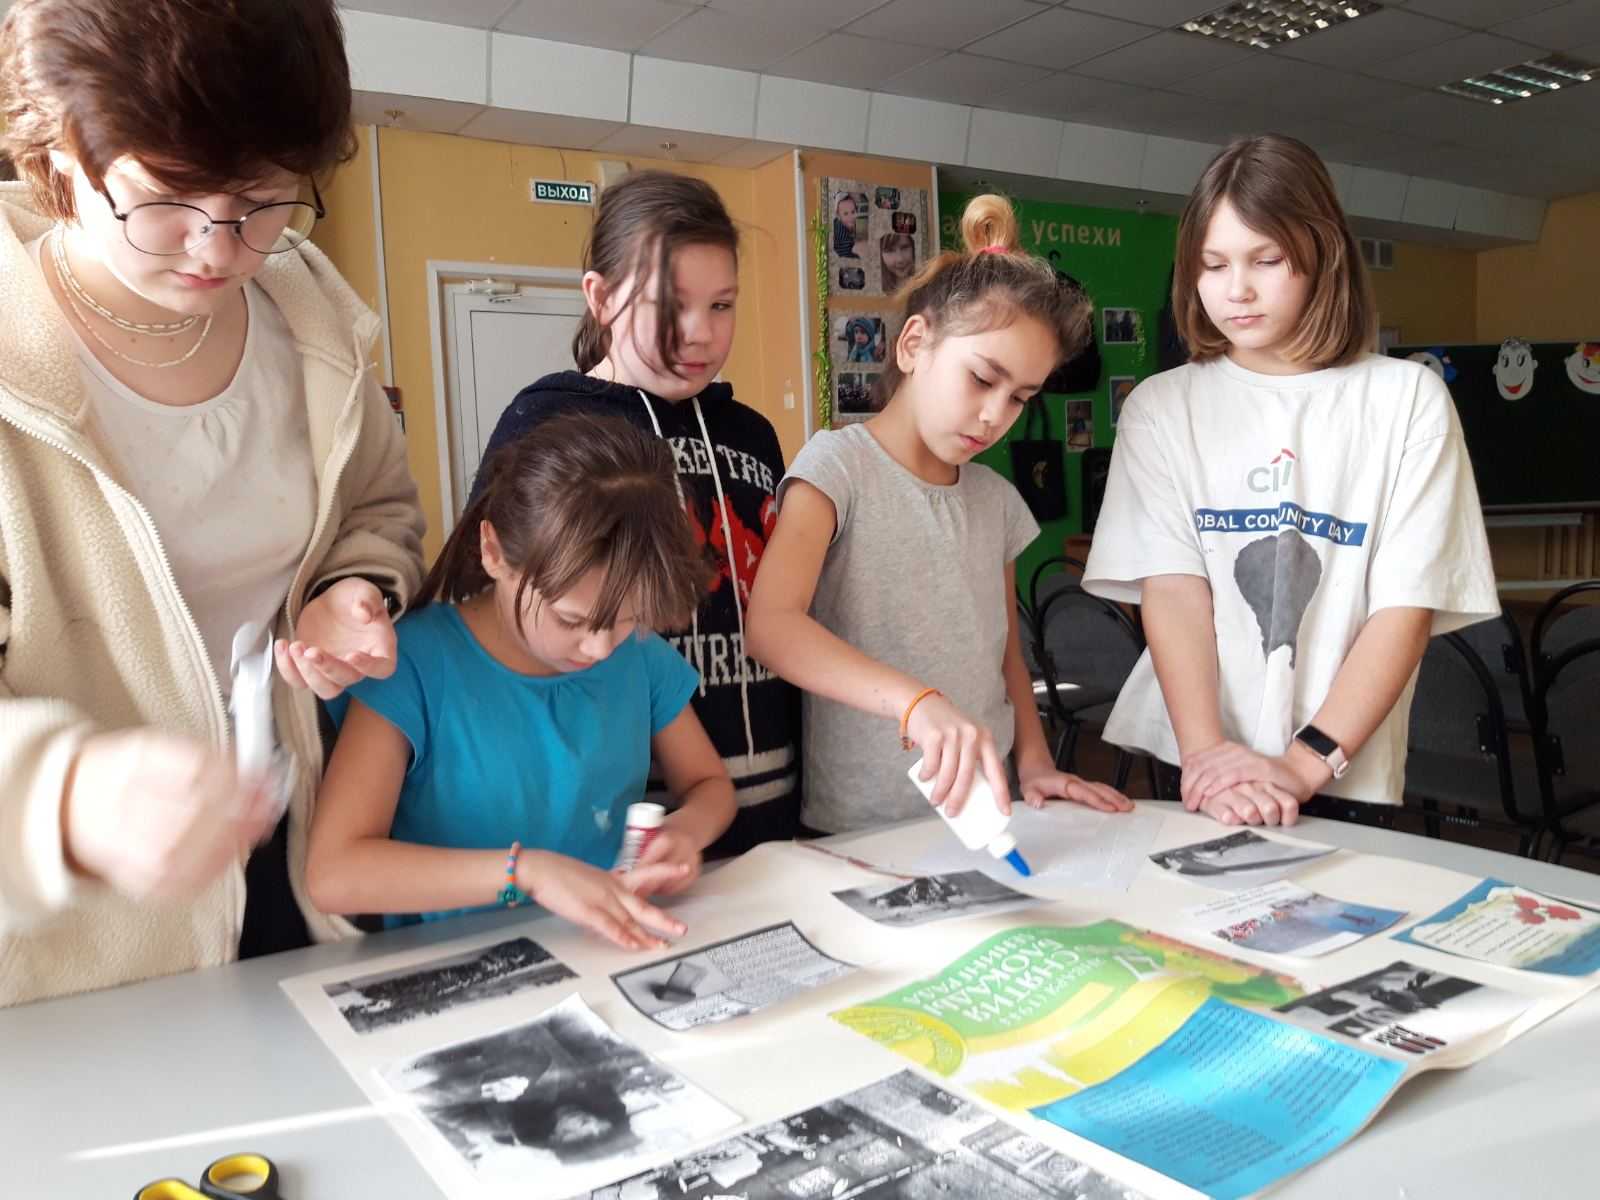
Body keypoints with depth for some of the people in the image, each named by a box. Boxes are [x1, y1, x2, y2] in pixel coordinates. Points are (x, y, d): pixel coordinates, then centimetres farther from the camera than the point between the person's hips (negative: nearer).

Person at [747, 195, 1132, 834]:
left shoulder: (996, 498, 12)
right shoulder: (839, 464, -7)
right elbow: (770, 624, -22)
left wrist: (1035, 762, 2)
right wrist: (918, 702, -34)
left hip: (981, 817, 4)